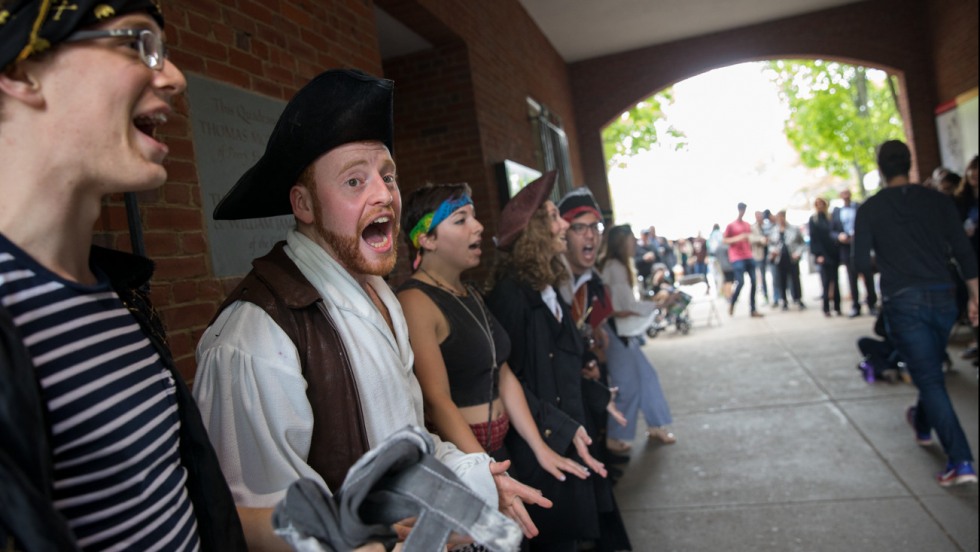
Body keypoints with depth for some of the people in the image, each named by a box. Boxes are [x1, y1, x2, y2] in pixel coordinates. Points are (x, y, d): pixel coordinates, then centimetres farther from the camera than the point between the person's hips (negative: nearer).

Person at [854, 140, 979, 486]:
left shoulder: (870, 210, -4)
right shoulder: (937, 200, 3)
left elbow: (861, 263, -6)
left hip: (903, 301, -4)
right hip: (943, 297, 4)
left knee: (929, 379, 0)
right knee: (930, 370, 24)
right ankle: (923, 424, 48)